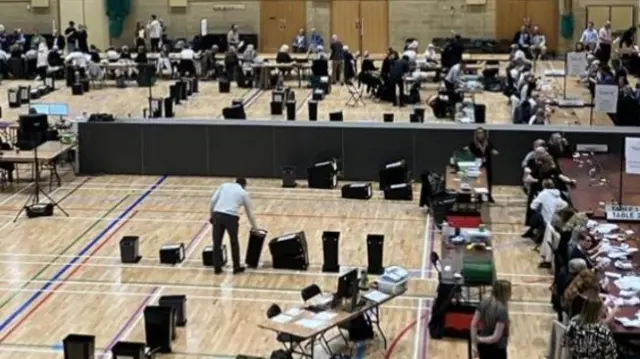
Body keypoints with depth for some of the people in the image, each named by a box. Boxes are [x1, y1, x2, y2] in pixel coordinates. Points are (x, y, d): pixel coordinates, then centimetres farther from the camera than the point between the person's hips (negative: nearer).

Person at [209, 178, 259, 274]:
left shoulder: (224, 186, 19)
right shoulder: (243, 193, 16)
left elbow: (213, 200, 10)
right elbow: (250, 212, 21)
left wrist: (212, 215, 17)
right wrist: (254, 227, 30)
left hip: (218, 214, 2)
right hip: (231, 217, -2)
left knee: (217, 243, 10)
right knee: (234, 243, 15)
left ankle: (217, 267, 16)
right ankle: (236, 267, 23)